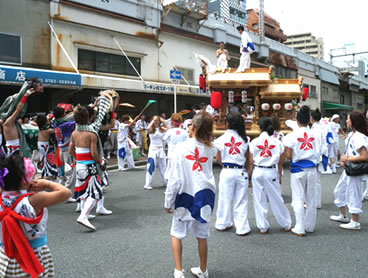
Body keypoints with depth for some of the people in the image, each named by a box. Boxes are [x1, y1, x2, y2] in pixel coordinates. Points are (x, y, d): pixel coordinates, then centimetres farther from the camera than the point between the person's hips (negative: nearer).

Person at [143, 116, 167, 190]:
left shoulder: (161, 129, 4)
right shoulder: (151, 129, -4)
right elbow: (148, 128, -28)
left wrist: (163, 121, -13)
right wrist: (153, 121, -16)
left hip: (161, 150, 4)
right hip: (153, 150, -4)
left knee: (163, 166, 14)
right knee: (151, 167, -9)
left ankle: (165, 182, 30)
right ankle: (147, 184, -4)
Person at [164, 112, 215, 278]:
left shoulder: (182, 147, -13)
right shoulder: (210, 149, -1)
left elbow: (175, 177, -12)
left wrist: (168, 201, -3)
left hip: (186, 195, -4)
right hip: (206, 194, 4)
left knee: (176, 233, 14)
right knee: (202, 235, 15)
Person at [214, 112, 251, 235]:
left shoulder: (222, 139, -7)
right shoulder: (245, 139, -3)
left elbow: (218, 158, 0)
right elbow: (247, 157, 2)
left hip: (226, 171, 0)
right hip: (241, 171, 1)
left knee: (225, 198, 13)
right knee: (241, 201, 8)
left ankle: (222, 224, 27)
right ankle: (242, 228, 13)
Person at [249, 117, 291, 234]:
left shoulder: (254, 142, -4)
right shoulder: (277, 142, 0)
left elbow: (251, 162, -2)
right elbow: (280, 162, 4)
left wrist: (250, 176, 8)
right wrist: (279, 176, 15)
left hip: (257, 172, -1)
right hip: (272, 172, 1)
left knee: (259, 200, 8)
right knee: (276, 199, 13)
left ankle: (262, 226, 15)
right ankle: (286, 224, 25)